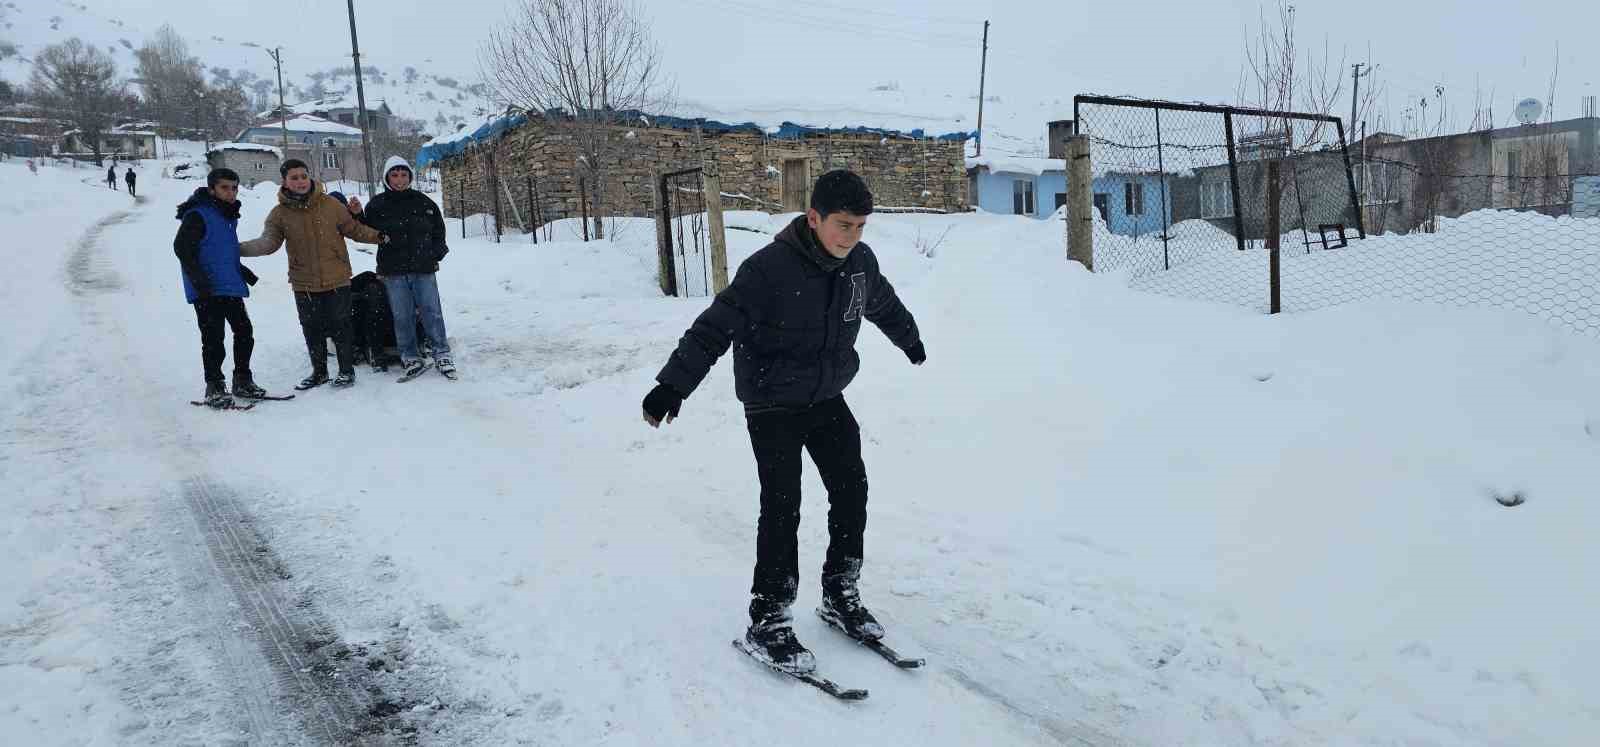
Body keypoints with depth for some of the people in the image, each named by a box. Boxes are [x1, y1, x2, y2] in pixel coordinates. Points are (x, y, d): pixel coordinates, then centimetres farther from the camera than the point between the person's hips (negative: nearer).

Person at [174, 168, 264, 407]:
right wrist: (198, 279, -23)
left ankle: (243, 381, 22)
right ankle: (214, 387, 6)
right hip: (207, 290, -8)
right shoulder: (198, 215, -12)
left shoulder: (229, 215, 16)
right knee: (213, 339, -4)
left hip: (231, 287, 8)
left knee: (244, 332, 10)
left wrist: (241, 270, 20)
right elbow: (182, 247, -17)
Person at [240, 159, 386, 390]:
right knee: (312, 329, 13)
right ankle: (319, 372, 29)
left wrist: (377, 236, -6)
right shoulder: (280, 213, -2)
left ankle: (347, 370, 21)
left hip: (337, 280, -2)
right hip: (304, 284, 2)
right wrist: (239, 248, -25)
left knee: (340, 327, 5)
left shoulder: (331, 204, -4)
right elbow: (268, 242, -10)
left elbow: (353, 228, 6)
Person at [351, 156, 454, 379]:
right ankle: (410, 357, 11)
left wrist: (436, 254, 6)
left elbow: (439, 230, 16)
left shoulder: (424, 202, 7)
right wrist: (358, 215, -7)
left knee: (431, 311, -1)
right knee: (402, 316, 2)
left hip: (424, 268, 0)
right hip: (393, 271, 0)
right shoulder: (377, 204, 5)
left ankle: (442, 354, 7)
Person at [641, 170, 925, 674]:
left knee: (852, 492, 6)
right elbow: (716, 326, -23)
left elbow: (885, 306, 19)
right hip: (772, 405, -6)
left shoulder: (861, 262, -3)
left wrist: (911, 341, 36)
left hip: (828, 399, 6)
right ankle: (767, 624, 3)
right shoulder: (770, 268, -23)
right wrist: (673, 384, -27)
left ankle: (841, 597, 25)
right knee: (782, 508, -9)